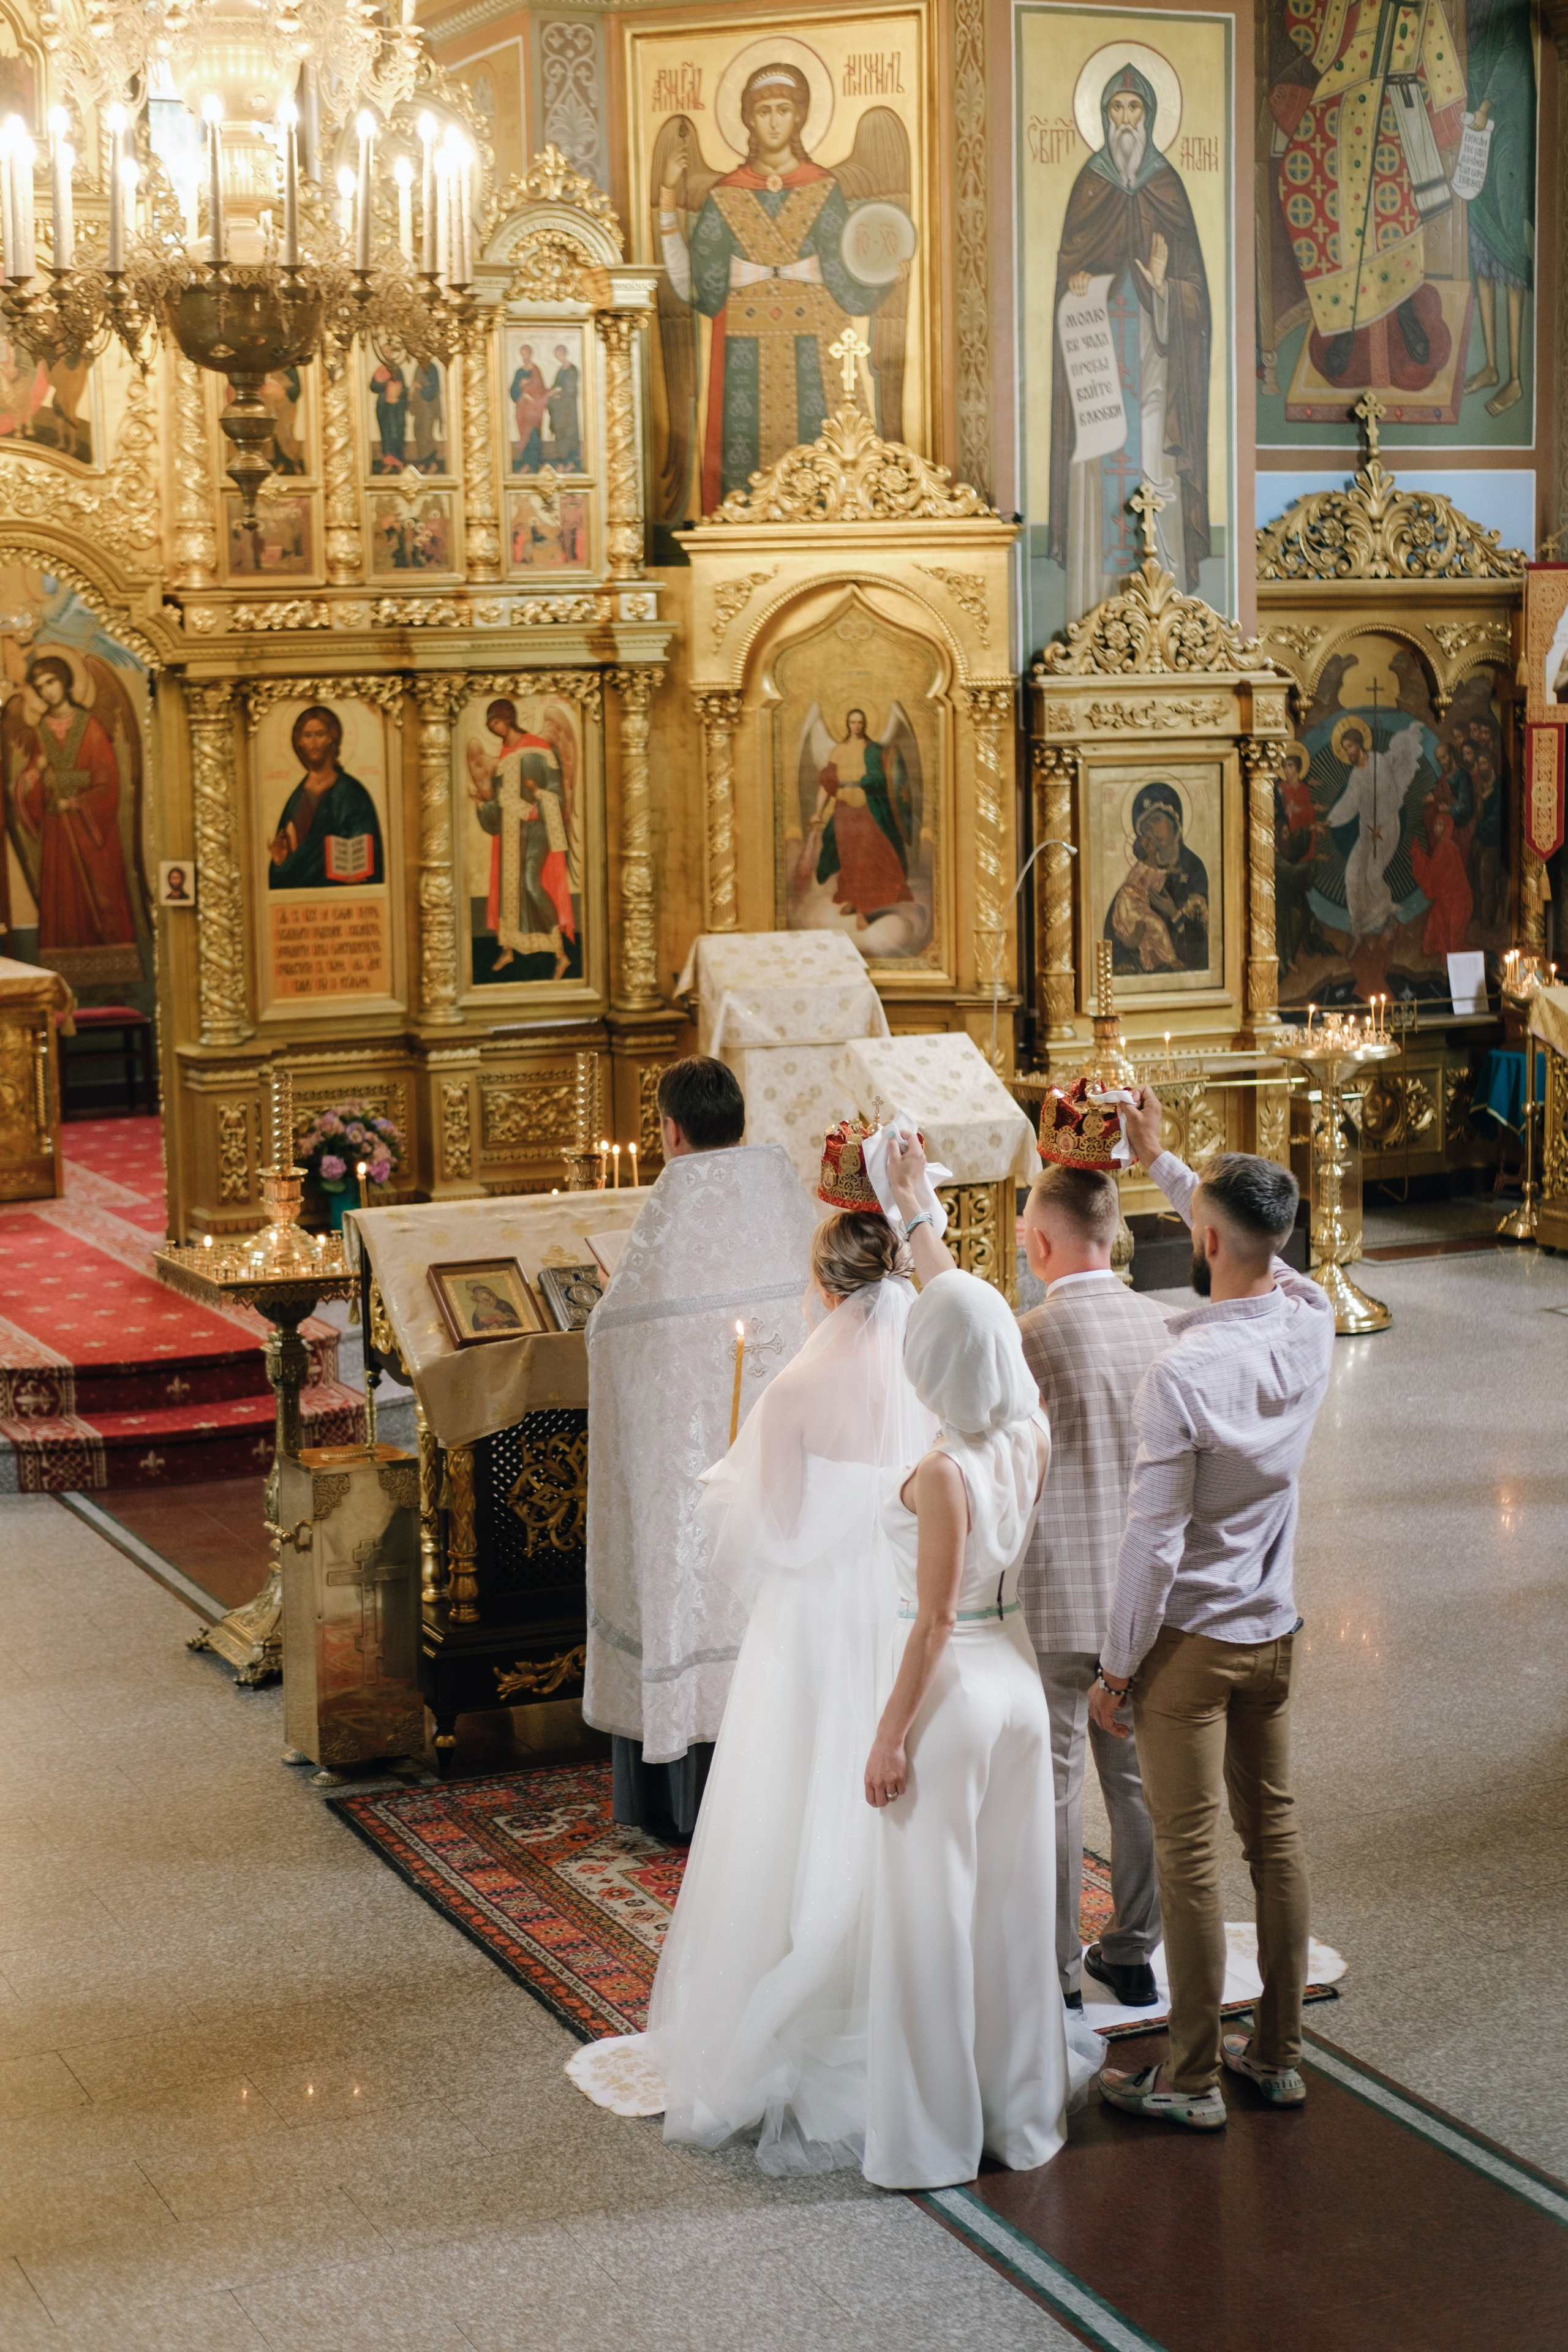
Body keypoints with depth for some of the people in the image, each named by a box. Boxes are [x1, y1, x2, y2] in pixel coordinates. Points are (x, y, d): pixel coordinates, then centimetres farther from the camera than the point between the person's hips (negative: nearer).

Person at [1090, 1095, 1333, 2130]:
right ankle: (1278, 2053, 26)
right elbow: (1260, 1249, 18)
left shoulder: (1182, 1374, -25)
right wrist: (1162, 1162, 25)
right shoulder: (1312, 1324, -6)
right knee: (1275, 1831, 15)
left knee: (1189, 1853, 2)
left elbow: (1155, 1538, -20)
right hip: (1276, 1628, 7)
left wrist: (1116, 1663, -9)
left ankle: (1192, 2079, 12)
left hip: (1191, 1642, -7)